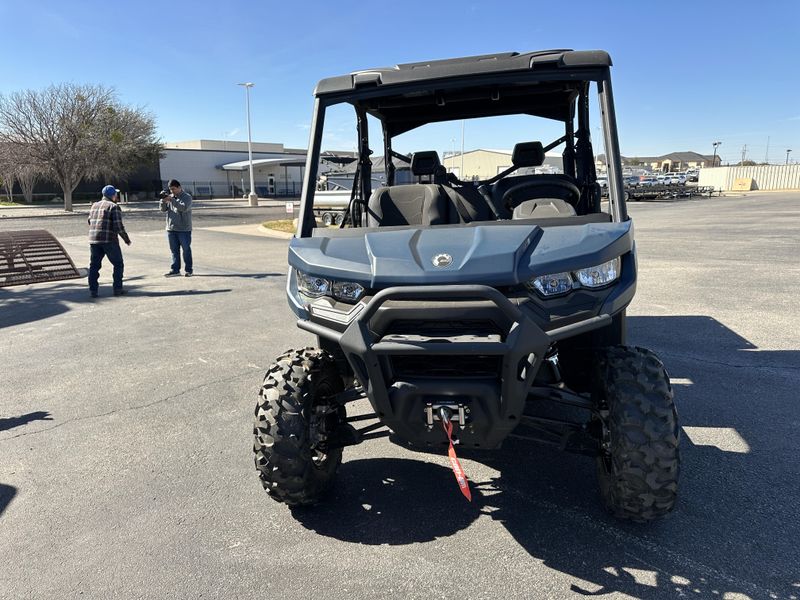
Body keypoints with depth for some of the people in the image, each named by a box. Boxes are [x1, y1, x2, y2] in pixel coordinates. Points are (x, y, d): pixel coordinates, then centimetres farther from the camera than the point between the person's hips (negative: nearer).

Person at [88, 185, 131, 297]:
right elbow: (118, 226, -12)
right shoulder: (114, 207, -5)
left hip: (93, 239, 6)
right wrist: (127, 239, -2)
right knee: (118, 264, 8)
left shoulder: (94, 206, 16)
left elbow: (90, 222, 20)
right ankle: (117, 288, 5)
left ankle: (92, 290, 6)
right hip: (109, 240, -5)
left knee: (94, 266, 9)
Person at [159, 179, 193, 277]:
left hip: (184, 229, -5)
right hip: (171, 228, 5)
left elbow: (184, 208, -21)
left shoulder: (187, 197, -5)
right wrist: (163, 201, -11)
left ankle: (189, 270, 10)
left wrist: (172, 200, -26)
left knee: (186, 250, 2)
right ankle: (175, 270, 13)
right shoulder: (170, 197, 11)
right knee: (174, 250, 8)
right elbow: (163, 209, 9)